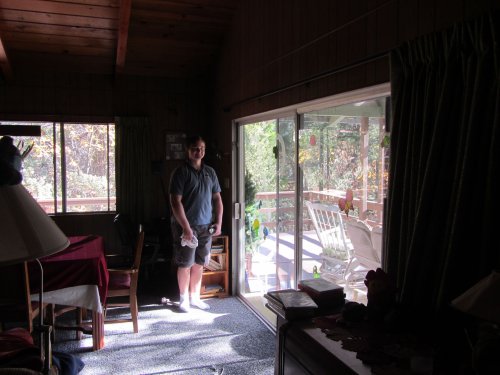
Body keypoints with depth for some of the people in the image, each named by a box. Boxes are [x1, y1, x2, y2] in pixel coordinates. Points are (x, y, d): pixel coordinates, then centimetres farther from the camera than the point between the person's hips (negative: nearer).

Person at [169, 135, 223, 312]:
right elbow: (175, 202, -15)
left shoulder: (210, 172, 8)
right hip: (186, 226, -5)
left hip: (206, 226, 5)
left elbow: (217, 198, 13)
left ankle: (195, 297, 26)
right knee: (185, 264, 3)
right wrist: (186, 228, -19)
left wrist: (219, 222, 5)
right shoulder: (180, 172, -10)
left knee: (199, 263, 12)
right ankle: (184, 299, 19)